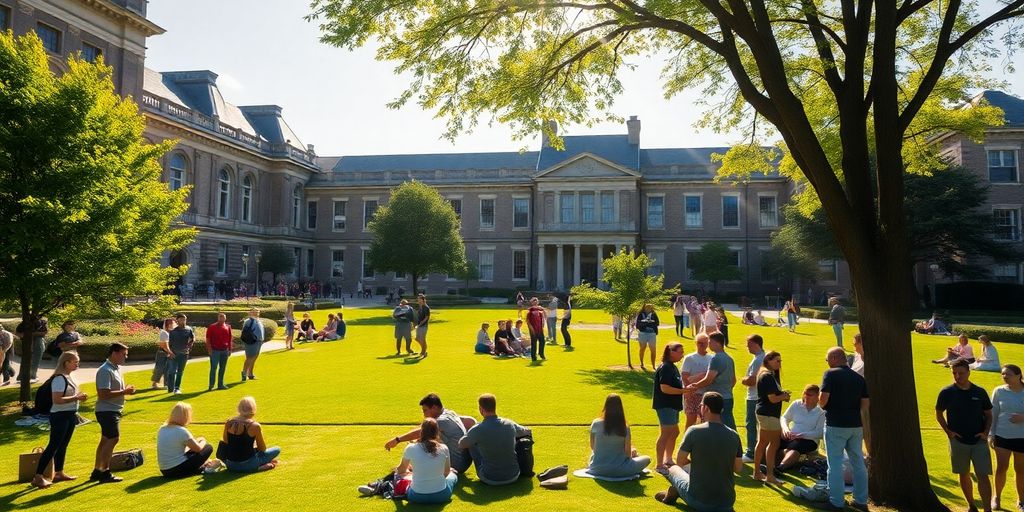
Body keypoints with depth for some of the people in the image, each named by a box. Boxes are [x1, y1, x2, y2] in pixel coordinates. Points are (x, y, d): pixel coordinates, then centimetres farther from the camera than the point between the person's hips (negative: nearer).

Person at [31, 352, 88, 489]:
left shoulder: (69, 377, 11)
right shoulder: (59, 379, -18)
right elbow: (57, 399, -25)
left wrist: (79, 396, 6)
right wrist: (76, 398, -21)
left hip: (70, 415, 10)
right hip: (60, 416, -10)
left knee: (63, 445, 16)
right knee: (53, 446, -8)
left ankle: (59, 473, 25)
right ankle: (38, 476, -3)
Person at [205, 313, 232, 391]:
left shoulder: (228, 327, 9)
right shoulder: (212, 327, -3)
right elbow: (208, 339, -3)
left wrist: (230, 349, 11)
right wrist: (209, 349, -10)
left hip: (225, 350, 4)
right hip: (215, 350, -4)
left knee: (223, 368, 10)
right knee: (213, 368, -3)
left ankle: (220, 384, 20)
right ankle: (211, 385, 4)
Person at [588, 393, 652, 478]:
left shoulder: (596, 424, -8)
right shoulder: (625, 428, -12)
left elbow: (592, 447, 4)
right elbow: (628, 453, -6)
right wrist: (632, 451, 17)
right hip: (618, 470, -2)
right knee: (647, 459, 13)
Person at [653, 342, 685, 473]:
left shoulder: (672, 367, 13)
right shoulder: (665, 368, -18)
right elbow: (664, 388, -25)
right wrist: (683, 391, -23)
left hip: (672, 405, 10)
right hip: (665, 405, -10)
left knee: (674, 432, 19)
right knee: (665, 434, -6)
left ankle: (668, 460, 33)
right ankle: (660, 465, 1)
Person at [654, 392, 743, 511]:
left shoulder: (694, 431, -15)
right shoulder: (734, 435, -5)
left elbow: (679, 462, -4)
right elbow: (738, 469, 5)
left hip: (698, 502, -1)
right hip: (727, 503, 1)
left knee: (673, 469, 25)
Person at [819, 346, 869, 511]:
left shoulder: (831, 374, -10)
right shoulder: (858, 377, 7)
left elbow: (823, 399, -18)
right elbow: (865, 403, 5)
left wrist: (823, 405, 3)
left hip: (835, 425, -6)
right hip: (856, 425, 6)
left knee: (835, 463, 1)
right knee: (858, 462, 15)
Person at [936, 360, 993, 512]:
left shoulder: (980, 392, -1)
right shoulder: (946, 393, -5)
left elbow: (988, 414, 10)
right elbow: (938, 414, 7)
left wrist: (986, 432, -4)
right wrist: (948, 431, -4)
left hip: (979, 441, 0)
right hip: (958, 441, 0)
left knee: (983, 476, -5)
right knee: (964, 475, 12)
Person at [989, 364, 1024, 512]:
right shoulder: (999, 391, -3)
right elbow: (993, 414, 3)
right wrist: (990, 434, 2)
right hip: (1002, 436, 0)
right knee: (1001, 468, -2)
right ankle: (997, 496, 20)